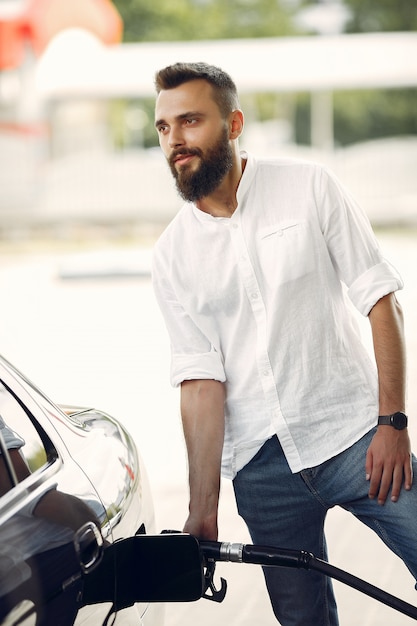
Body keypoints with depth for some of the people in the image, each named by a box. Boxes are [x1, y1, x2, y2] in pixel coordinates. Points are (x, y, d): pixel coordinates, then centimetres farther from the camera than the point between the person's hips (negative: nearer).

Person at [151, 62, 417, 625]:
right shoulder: (172, 256, 4)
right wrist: (203, 510, -7)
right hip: (262, 466, 2)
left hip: (353, 433, -2)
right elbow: (201, 380, 0)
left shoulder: (310, 188, -1)